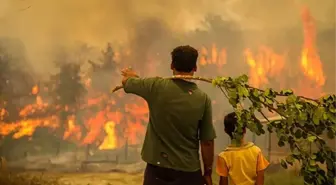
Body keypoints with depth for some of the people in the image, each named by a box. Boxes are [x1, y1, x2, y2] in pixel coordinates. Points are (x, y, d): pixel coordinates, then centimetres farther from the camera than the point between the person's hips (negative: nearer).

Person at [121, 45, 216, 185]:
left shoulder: (157, 87, -9)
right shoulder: (203, 99, -9)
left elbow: (126, 80, 10)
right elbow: (207, 142, -6)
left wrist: (131, 75, 33)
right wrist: (208, 172, 6)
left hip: (157, 168, 0)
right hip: (188, 171, 0)